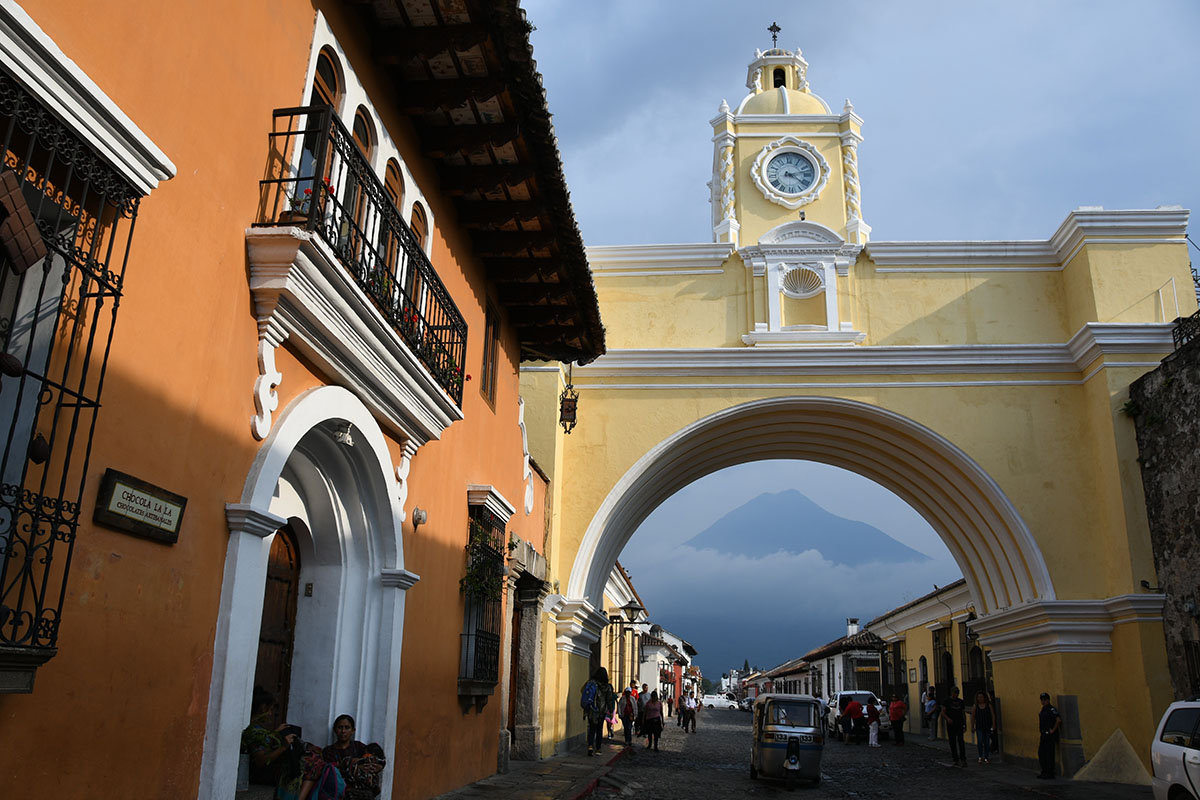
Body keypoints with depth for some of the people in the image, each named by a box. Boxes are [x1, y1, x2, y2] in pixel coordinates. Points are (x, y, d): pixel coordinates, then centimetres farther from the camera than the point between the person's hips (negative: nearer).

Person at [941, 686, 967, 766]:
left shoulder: (961, 701, 12)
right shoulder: (947, 701, 2)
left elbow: (963, 714, 18)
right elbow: (943, 712, -2)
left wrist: (965, 724, 12)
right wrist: (947, 718, -20)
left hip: (959, 725, 1)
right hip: (950, 725, -1)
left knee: (961, 741, -13)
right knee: (952, 742, 2)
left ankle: (963, 759, -15)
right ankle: (956, 760, 10)